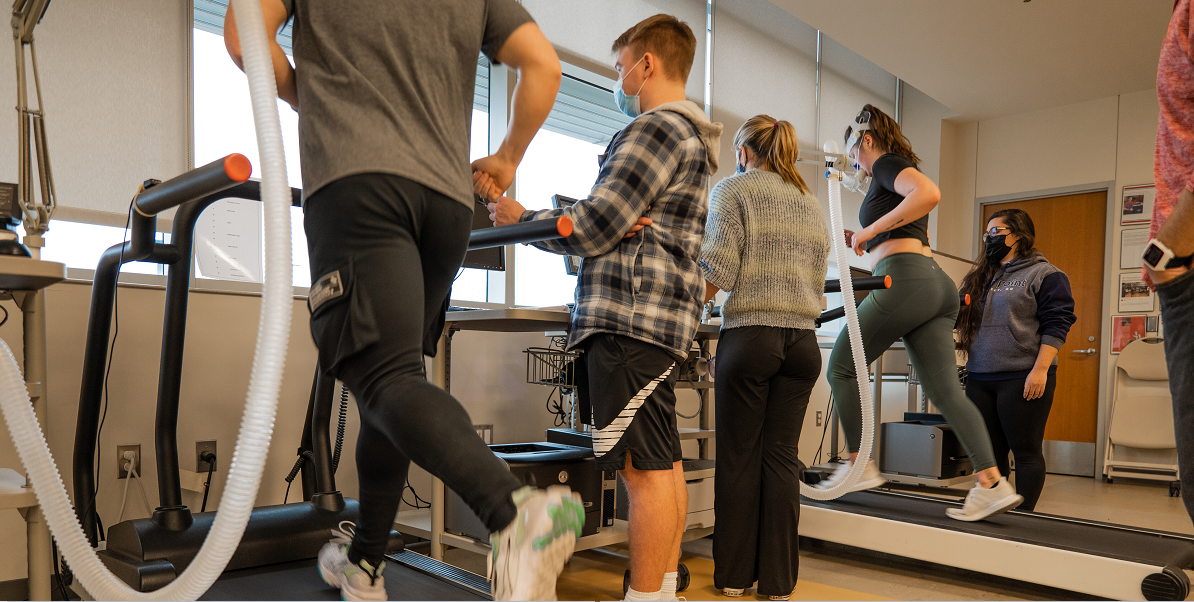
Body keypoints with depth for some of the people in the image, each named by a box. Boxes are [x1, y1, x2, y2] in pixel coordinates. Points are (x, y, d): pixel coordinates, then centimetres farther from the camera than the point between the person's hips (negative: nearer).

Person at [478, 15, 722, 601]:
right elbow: (611, 223, 19)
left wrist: (519, 219, 4)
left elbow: (593, 227, -12)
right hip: (660, 315, 11)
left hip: (631, 315, -11)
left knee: (644, 468, -8)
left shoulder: (657, 127, -8)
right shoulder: (690, 136, 26)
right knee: (661, 463, 13)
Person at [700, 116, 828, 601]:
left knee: (739, 457, 4)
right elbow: (817, 279, 17)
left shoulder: (733, 189, 0)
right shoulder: (810, 202, 17)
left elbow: (718, 270, -10)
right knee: (782, 457, 7)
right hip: (803, 340, 5)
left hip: (750, 336, -5)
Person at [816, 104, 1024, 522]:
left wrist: (871, 229, -15)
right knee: (945, 390, 3)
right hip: (937, 284, 10)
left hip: (904, 280, -10)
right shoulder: (898, 174, 29)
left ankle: (859, 467, 4)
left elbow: (930, 194, -21)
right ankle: (993, 484, -3)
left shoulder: (886, 163, 1)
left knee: (841, 368, 2)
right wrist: (863, 240, 32)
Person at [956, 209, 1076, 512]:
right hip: (980, 378, 7)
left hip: (1023, 379, -7)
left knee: (1025, 451, 0)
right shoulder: (982, 277, 19)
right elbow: (960, 316, 29)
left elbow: (1056, 323, -10)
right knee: (989, 451, 11)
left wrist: (1040, 370, -18)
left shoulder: (1043, 274, -2)